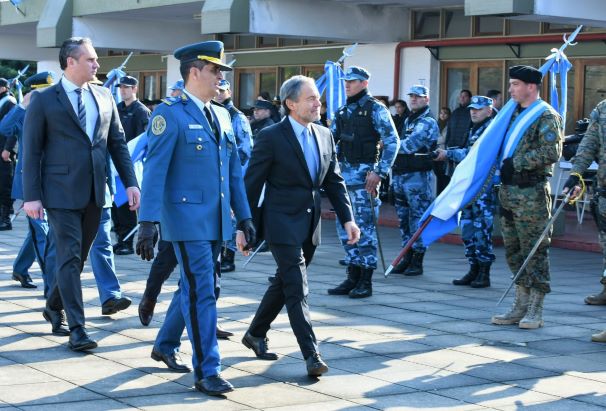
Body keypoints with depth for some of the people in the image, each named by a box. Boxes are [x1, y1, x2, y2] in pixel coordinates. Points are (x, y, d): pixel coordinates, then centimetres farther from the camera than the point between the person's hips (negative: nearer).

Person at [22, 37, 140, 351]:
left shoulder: (104, 97, 10)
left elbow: (118, 142, 13)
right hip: (61, 192, -5)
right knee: (69, 257, -6)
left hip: (94, 193, 5)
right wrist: (31, 196, -11)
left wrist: (130, 182, 4)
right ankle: (76, 328, -4)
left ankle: (54, 305, 34)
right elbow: (31, 151, -5)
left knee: (79, 257, 13)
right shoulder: (44, 101, -4)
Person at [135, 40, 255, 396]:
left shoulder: (222, 115, 13)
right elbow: (155, 170, -14)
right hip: (187, 217, -7)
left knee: (193, 288, 16)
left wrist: (244, 216, 14)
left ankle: (164, 346, 34)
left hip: (217, 219, 7)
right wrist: (148, 222, -19)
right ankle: (207, 370, -4)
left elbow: (234, 170, 17)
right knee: (201, 293, -8)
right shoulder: (170, 113, -9)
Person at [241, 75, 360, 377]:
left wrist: (347, 218, 2)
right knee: (297, 289, -10)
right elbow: (252, 184, -8)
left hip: (309, 225, 7)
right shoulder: (271, 137, -11)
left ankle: (256, 334, 34)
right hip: (282, 224, -7)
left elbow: (334, 181, 12)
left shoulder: (324, 136, 9)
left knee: (284, 284, 17)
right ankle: (311, 354, -11)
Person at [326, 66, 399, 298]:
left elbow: (392, 141, -11)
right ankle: (352, 277, 17)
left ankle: (366, 281, 0)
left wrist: (379, 172, -16)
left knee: (364, 226, -5)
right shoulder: (343, 112, 15)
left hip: (364, 174, -7)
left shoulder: (375, 109, -5)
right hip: (343, 173, 7)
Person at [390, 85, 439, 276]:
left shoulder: (428, 122, -8)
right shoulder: (408, 121, 20)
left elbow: (411, 145, -20)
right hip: (401, 175, 9)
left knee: (418, 218, -6)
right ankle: (407, 258, 19)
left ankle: (417, 261, -2)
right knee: (403, 218, 11)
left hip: (418, 176, -9)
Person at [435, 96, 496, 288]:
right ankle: (474, 270, 17)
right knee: (467, 228, 9)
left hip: (485, 187, -9)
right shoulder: (474, 130, 19)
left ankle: (484, 273, 0)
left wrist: (448, 153, -10)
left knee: (482, 229, -7)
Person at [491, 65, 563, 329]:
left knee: (534, 250, -4)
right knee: (514, 251, 11)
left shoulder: (546, 116, -8)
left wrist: (517, 163, -17)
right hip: (508, 191, 9)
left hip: (532, 193, -9)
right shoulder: (515, 114, 17)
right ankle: (521, 306, 19)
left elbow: (551, 153, -19)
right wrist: (502, 168, 14)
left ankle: (535, 310, 1)